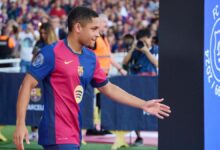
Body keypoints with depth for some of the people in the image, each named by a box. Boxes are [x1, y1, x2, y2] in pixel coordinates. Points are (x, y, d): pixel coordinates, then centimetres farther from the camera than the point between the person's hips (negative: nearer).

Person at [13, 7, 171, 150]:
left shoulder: (91, 58, 11)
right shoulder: (52, 52, -10)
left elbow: (109, 88, 23)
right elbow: (28, 85, -10)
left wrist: (143, 105, 21)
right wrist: (21, 124, -19)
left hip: (74, 135, 8)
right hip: (57, 134, -8)